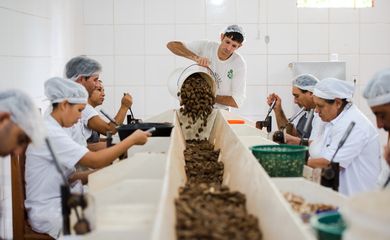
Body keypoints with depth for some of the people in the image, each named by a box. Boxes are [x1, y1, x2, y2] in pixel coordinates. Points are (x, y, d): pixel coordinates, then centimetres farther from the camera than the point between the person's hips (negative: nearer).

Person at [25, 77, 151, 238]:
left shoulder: (52, 130, 11)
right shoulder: (49, 133, -19)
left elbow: (69, 178, 10)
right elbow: (94, 161, -24)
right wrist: (133, 139, -17)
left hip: (60, 204, 9)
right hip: (50, 215, -9)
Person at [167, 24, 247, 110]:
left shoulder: (240, 64, -15)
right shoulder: (205, 47, -12)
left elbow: (237, 101, -17)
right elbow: (171, 45, -19)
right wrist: (196, 57, -33)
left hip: (220, 111, 0)